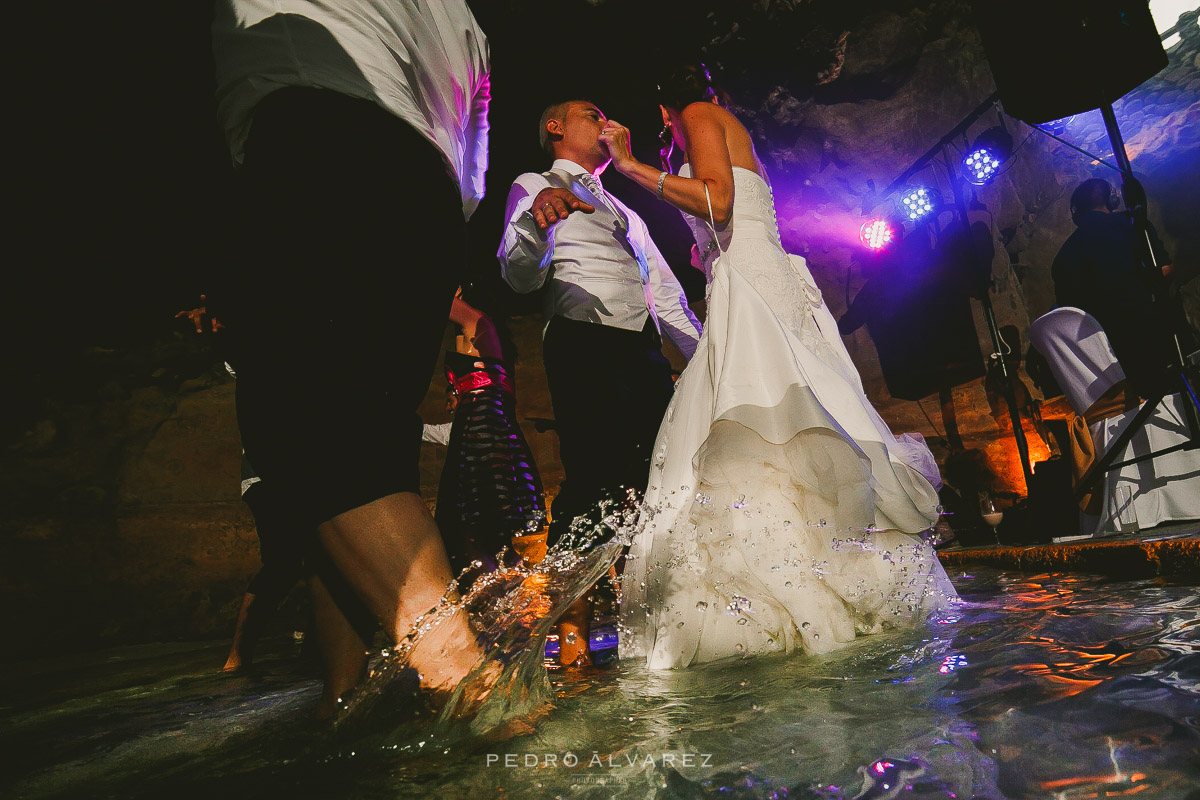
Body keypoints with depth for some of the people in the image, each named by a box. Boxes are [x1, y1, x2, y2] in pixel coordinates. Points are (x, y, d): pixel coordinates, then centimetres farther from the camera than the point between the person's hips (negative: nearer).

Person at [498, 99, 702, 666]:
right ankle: (573, 633, -11)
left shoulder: (624, 211, 35)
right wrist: (536, 216, -26)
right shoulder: (534, 186, 14)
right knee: (591, 480, -17)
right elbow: (522, 275, -5)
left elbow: (666, 293, 29)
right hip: (584, 344, -7)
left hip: (645, 349, 7)